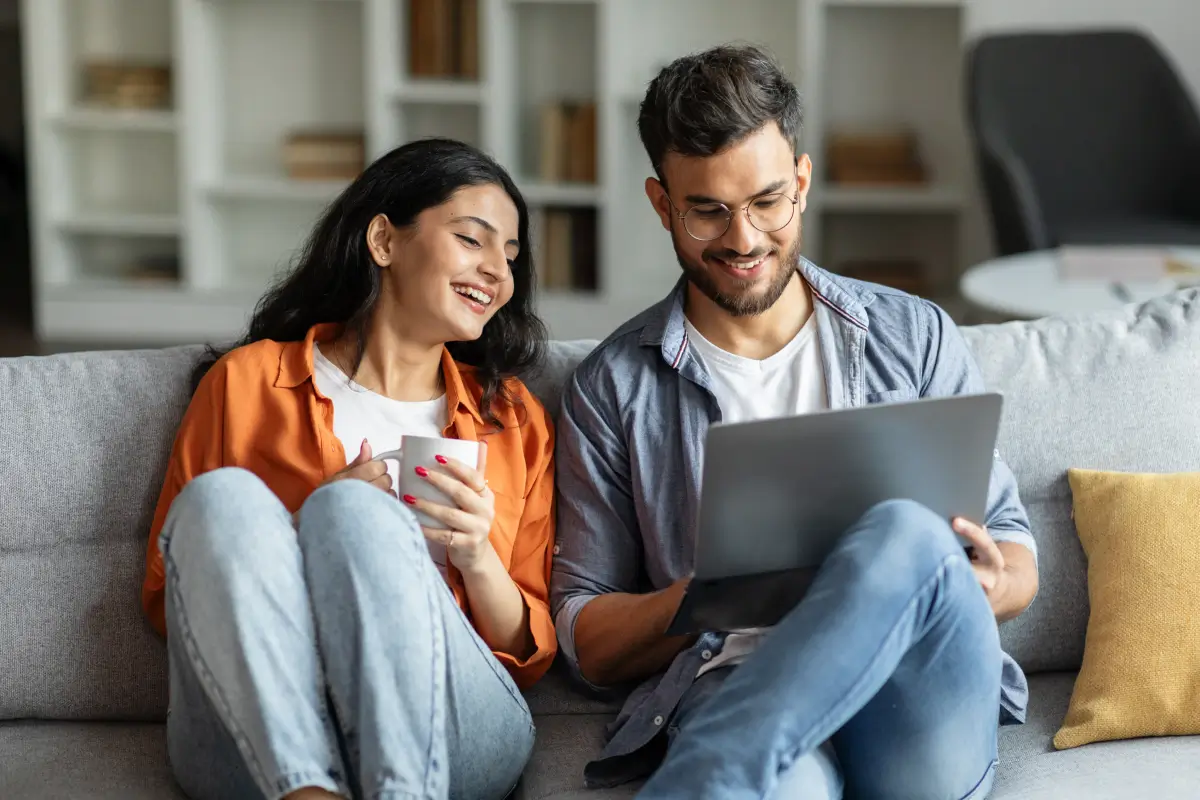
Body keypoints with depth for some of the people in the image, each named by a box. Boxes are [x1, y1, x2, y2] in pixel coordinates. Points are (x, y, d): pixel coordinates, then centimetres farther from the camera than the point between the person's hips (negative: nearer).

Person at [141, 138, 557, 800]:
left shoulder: (515, 418, 22)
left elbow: (531, 658, 18)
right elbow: (165, 600, 11)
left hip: (445, 729, 1)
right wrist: (307, 525, -6)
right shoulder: (246, 381, 16)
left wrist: (477, 559, -4)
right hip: (251, 736, 0)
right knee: (222, 496, -27)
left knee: (357, 510, -27)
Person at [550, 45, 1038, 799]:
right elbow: (588, 641, 12)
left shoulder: (916, 337, 18)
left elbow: (1017, 559, 20)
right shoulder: (614, 387, 14)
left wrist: (986, 588, -7)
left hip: (920, 701, 5)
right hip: (733, 693, -4)